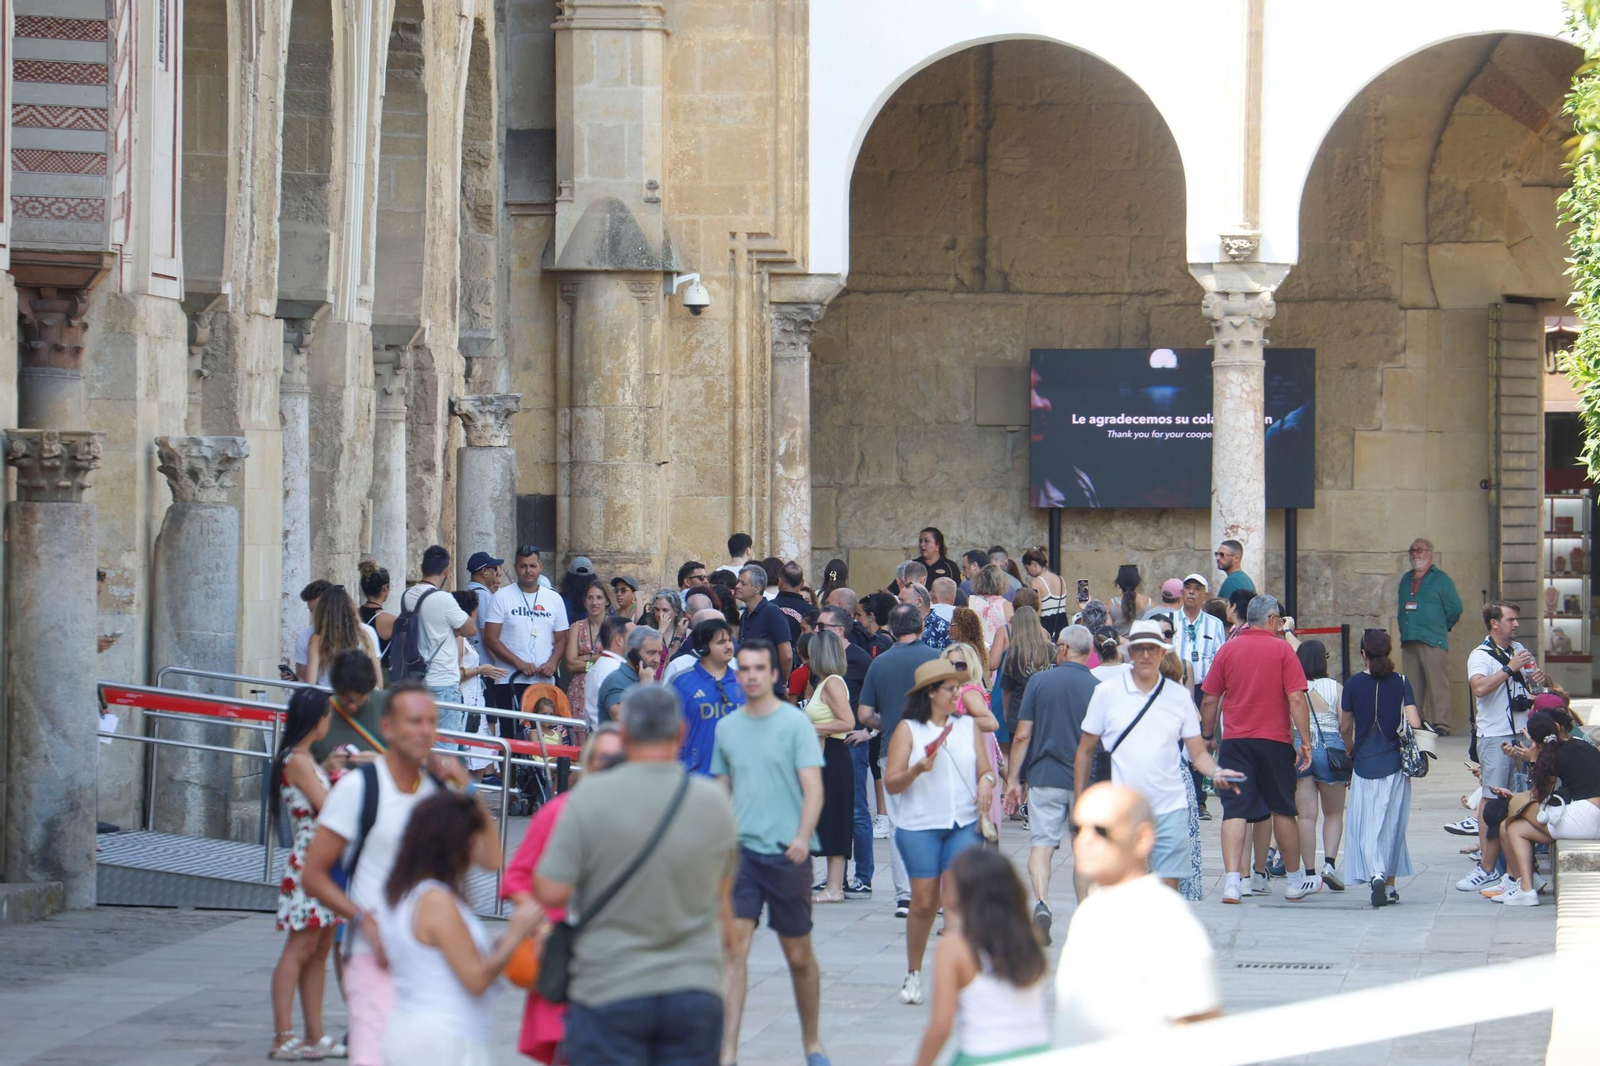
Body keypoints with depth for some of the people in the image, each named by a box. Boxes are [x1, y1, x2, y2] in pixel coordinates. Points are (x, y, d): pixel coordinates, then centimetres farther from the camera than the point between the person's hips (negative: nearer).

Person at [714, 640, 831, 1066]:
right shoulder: (727, 728, 9)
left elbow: (813, 789, -9)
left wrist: (802, 836, -24)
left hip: (787, 853, -2)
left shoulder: (795, 724, -3)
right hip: (740, 850, 2)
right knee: (734, 946, -10)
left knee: (799, 955, 9)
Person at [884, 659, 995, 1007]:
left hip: (964, 823, 2)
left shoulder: (967, 725, 11)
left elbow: (985, 769, 12)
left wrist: (986, 782, -11)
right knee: (924, 901, 1)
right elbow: (891, 783, -2)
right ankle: (913, 973, 20)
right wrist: (916, 770, -20)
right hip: (919, 825, -2)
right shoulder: (908, 730, 1)